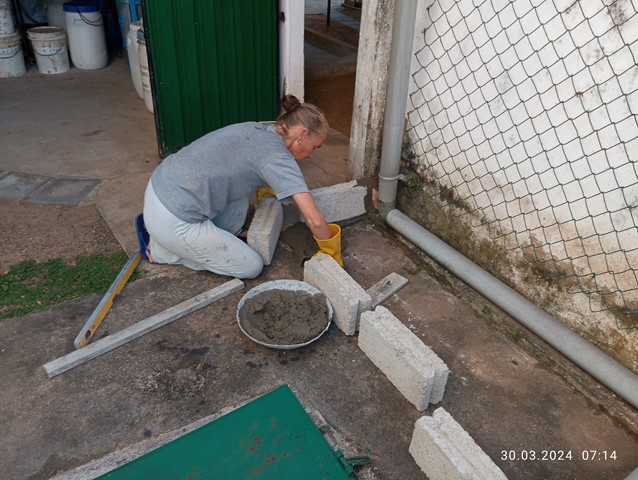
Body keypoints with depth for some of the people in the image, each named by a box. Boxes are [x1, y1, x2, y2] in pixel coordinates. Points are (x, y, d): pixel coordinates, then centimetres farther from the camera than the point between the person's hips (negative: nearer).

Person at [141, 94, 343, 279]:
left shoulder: (257, 130, 9)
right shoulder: (278, 157, -15)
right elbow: (315, 220, -20)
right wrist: (331, 251, -3)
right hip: (172, 220, -9)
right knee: (252, 267, 5)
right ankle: (161, 249, 8)